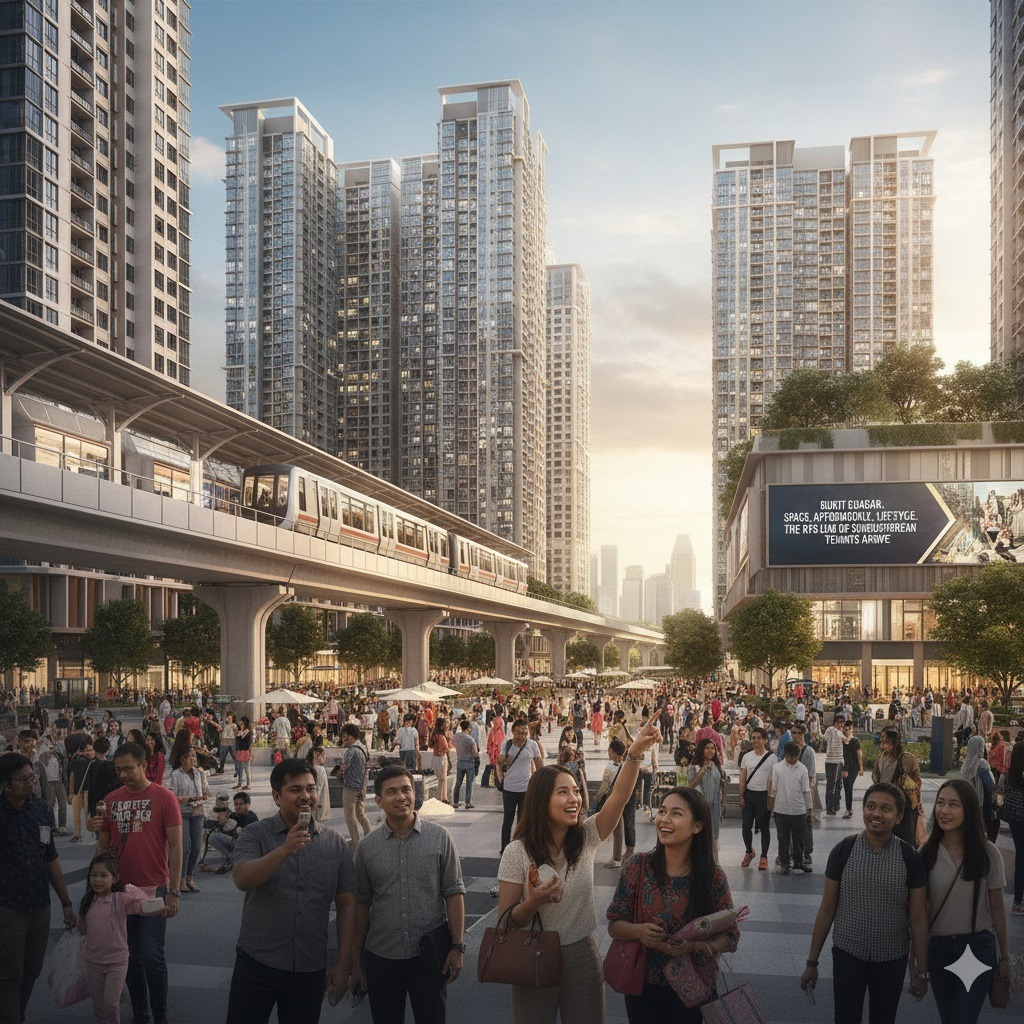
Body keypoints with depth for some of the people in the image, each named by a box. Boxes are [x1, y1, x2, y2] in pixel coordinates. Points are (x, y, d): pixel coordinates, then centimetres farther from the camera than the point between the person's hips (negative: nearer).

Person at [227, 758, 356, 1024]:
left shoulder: (334, 843, 2)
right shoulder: (255, 835, -4)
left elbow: (346, 904, 5)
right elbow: (242, 880, -21)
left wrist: (342, 964, 2)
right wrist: (286, 849, -33)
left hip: (310, 970, 2)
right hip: (257, 964, -2)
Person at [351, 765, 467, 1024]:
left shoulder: (440, 838, -4)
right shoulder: (367, 847, 1)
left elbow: (454, 894, -2)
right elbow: (362, 905, 5)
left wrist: (458, 947, -6)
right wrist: (356, 962, 7)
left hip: (430, 954, -1)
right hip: (381, 958, 2)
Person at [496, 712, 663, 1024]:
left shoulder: (586, 838, -4)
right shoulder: (517, 853, -13)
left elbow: (619, 797, -19)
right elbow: (506, 922, -10)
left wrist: (635, 753, -34)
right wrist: (534, 901, -30)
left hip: (582, 956, 3)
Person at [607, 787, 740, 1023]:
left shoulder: (714, 877, -13)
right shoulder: (637, 867, -11)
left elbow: (730, 938, -5)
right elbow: (614, 924, -3)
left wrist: (695, 946, -23)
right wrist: (639, 931, -24)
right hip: (643, 984, 1)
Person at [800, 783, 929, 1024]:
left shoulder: (910, 858, -8)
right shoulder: (843, 851, -8)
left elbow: (918, 919, -2)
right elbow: (827, 909, -3)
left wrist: (921, 972, 0)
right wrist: (812, 962, 0)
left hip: (892, 959, 1)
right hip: (847, 954, -1)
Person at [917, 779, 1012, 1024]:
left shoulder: (988, 854, -10)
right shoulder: (927, 853, -6)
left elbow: (996, 908, -2)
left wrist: (1004, 957, 4)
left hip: (978, 947, -2)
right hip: (937, 947, 2)